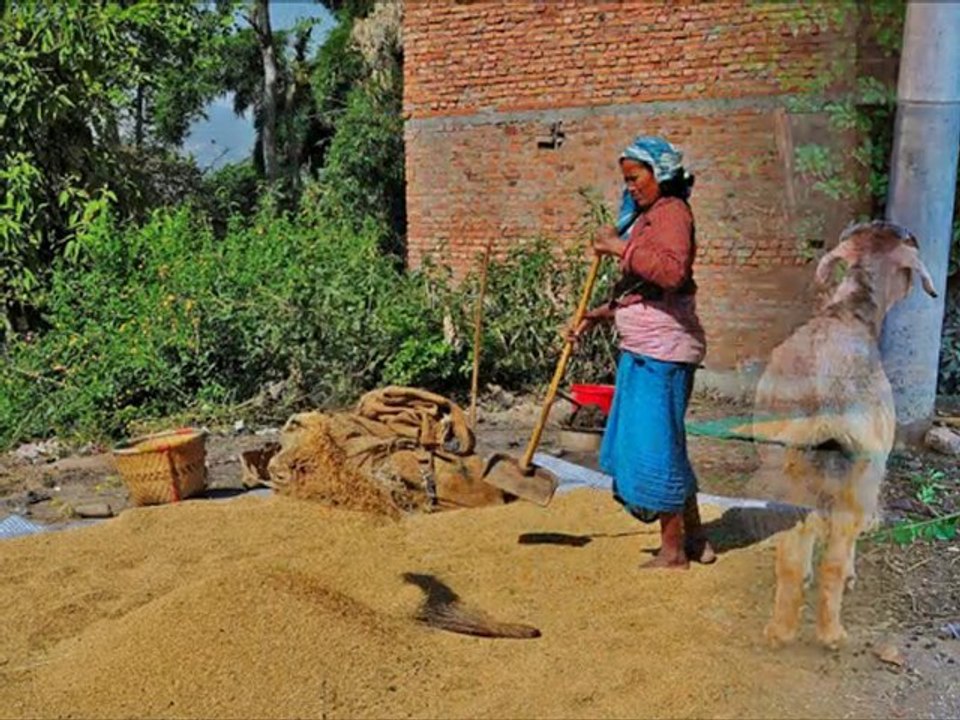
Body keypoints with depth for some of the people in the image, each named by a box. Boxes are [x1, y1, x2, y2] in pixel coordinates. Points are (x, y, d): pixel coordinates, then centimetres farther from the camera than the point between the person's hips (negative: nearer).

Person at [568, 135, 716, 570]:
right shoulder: (644, 217, 20)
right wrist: (600, 315, 17)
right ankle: (694, 539, 27)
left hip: (663, 352, -10)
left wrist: (621, 248, -22)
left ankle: (673, 550, 11)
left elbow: (673, 271, -30)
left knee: (656, 446, -3)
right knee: (664, 445, 15)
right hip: (640, 351, 10)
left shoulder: (672, 213, -10)